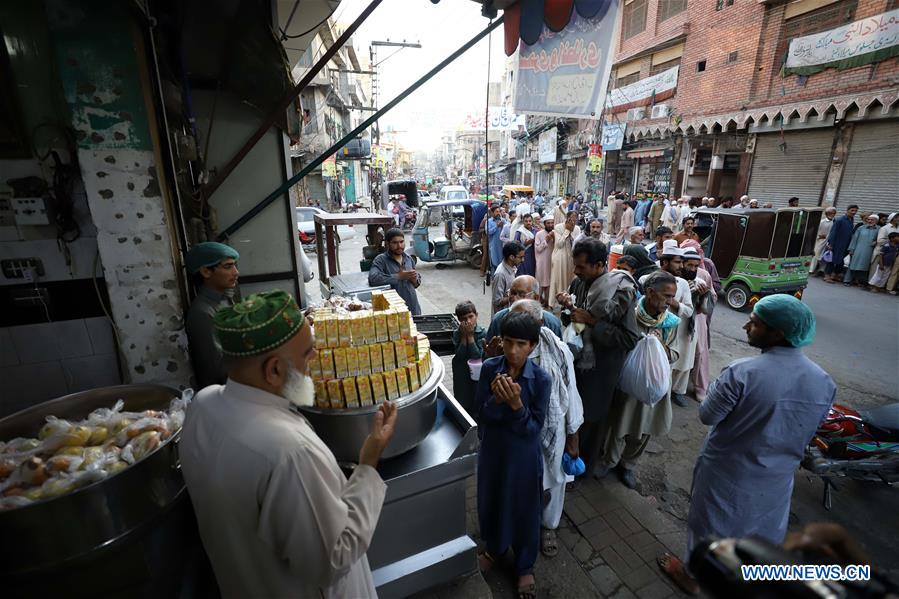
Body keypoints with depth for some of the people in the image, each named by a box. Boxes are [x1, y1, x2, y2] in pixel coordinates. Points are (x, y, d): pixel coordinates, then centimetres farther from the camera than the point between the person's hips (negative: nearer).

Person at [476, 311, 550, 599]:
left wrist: (516, 404, -35)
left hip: (524, 454, -2)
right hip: (492, 449, 3)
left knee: (525, 509, 18)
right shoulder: (489, 368, -15)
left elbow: (534, 428, -17)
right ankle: (494, 547, 54)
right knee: (492, 501, 24)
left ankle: (525, 566, 45)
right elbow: (481, 415, -13)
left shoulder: (541, 379, -21)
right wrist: (496, 398, -33)